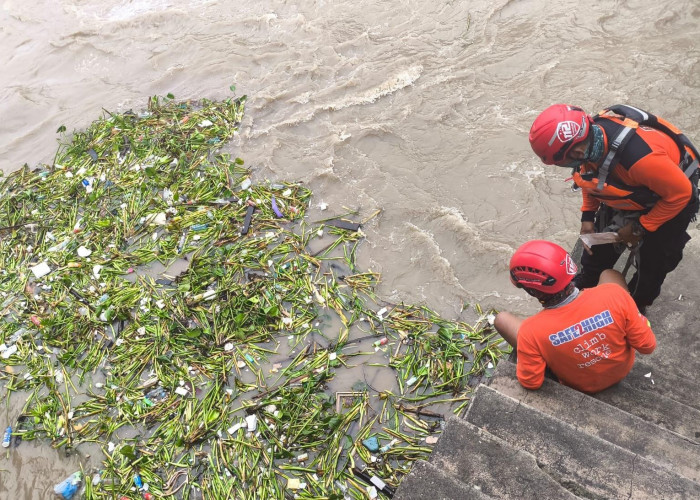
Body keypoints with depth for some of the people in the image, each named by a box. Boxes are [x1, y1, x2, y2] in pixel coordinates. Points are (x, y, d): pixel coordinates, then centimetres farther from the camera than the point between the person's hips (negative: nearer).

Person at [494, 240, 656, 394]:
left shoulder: (531, 331, -36)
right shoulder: (614, 294, -34)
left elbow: (531, 383, -21)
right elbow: (647, 346, -20)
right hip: (623, 368, 2)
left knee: (501, 319, 7)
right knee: (609, 274, 15)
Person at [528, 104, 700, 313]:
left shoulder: (640, 156, -47)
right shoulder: (588, 136, -27)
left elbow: (680, 192, -29)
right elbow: (591, 175, -2)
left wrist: (640, 228, -21)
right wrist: (587, 216, -4)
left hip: (671, 197, -5)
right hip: (630, 190, 6)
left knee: (653, 262, 5)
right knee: (599, 246, 12)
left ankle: (635, 308, 32)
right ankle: (583, 289, 36)